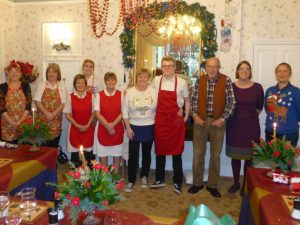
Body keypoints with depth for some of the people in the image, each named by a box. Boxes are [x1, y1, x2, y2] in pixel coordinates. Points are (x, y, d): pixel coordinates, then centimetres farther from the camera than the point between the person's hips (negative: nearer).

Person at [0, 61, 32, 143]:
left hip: (24, 122, 0)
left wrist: (21, 121, -12)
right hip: (7, 123, 0)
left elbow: (28, 105, -2)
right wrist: (11, 122, -12)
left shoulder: (25, 86, 3)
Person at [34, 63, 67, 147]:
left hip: (56, 120, 0)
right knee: (42, 144, 0)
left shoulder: (62, 86, 5)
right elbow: (37, 101, -1)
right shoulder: (41, 85, 6)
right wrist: (47, 113, -12)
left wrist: (53, 114, -12)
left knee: (54, 145, 4)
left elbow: (63, 103, -1)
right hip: (42, 119, 0)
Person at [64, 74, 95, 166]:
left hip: (88, 129, 0)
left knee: (88, 154, 2)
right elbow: (67, 115, -1)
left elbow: (93, 113, 3)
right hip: (75, 129, 0)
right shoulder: (70, 97, 0)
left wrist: (87, 125, -9)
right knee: (74, 154, 5)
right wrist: (78, 126, -10)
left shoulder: (91, 96, 1)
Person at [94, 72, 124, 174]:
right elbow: (97, 113, -5)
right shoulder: (99, 95, 1)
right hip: (102, 130, 0)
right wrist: (107, 126, -14)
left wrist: (113, 124, -15)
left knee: (117, 156, 7)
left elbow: (123, 113, -2)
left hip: (117, 130, 0)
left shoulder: (121, 95, 1)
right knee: (102, 156, 6)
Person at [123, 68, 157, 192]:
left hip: (149, 127, 1)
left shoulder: (154, 91, -2)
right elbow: (125, 111, -3)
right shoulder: (130, 92, -4)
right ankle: (131, 180, 16)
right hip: (134, 127, -1)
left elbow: (158, 109, 2)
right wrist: (128, 127, -7)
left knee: (146, 154, 14)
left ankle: (144, 177, 32)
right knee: (133, 155, 2)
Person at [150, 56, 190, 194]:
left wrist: (186, 117, 1)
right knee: (159, 150, 11)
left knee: (176, 152, 5)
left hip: (176, 120, -2)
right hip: (160, 120, 2)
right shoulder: (156, 80, 1)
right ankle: (159, 179, 27)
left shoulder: (182, 83, -4)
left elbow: (187, 100, 8)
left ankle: (177, 182, 19)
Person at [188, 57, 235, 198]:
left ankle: (212, 185, 24)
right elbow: (193, 99, 3)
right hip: (200, 120, 1)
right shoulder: (200, 80, 0)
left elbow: (231, 102, -6)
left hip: (218, 121, -1)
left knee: (215, 154, 9)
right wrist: (195, 115, -8)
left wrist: (223, 119, -13)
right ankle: (197, 183, 23)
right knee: (198, 153, 7)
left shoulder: (226, 81, -7)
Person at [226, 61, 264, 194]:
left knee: (249, 156, 5)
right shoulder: (231, 87, -2)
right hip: (234, 125, 1)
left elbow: (260, 107, 11)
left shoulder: (257, 87, -1)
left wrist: (249, 116, 12)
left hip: (251, 125, 0)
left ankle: (246, 185, 21)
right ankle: (236, 183, 26)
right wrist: (238, 116, 6)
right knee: (235, 155, 9)